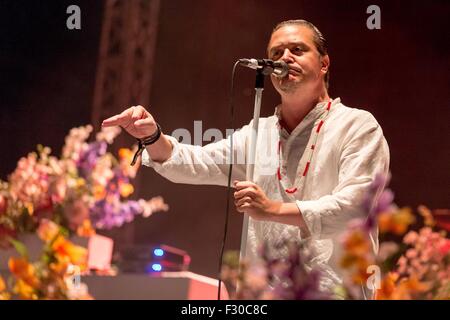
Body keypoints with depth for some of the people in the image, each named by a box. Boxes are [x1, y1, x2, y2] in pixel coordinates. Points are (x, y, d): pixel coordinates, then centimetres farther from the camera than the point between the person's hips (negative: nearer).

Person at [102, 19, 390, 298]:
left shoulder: (358, 126, 0)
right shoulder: (258, 134, 18)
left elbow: (353, 205, -12)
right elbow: (193, 163, 9)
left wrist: (275, 210, -17)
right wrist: (153, 136, -10)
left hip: (335, 289, -4)